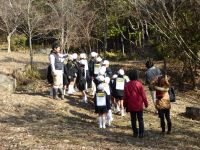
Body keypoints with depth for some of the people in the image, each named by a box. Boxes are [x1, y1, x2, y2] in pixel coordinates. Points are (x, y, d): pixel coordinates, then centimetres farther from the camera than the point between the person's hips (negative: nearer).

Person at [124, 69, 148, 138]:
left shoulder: (127, 85, -2)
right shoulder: (139, 84, -9)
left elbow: (125, 96, 2)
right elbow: (143, 95, -5)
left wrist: (125, 105, 12)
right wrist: (146, 103, 5)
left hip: (131, 106, 1)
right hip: (139, 106, -1)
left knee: (133, 120, 9)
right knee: (140, 119, 6)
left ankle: (135, 133, 11)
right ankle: (141, 133, 3)